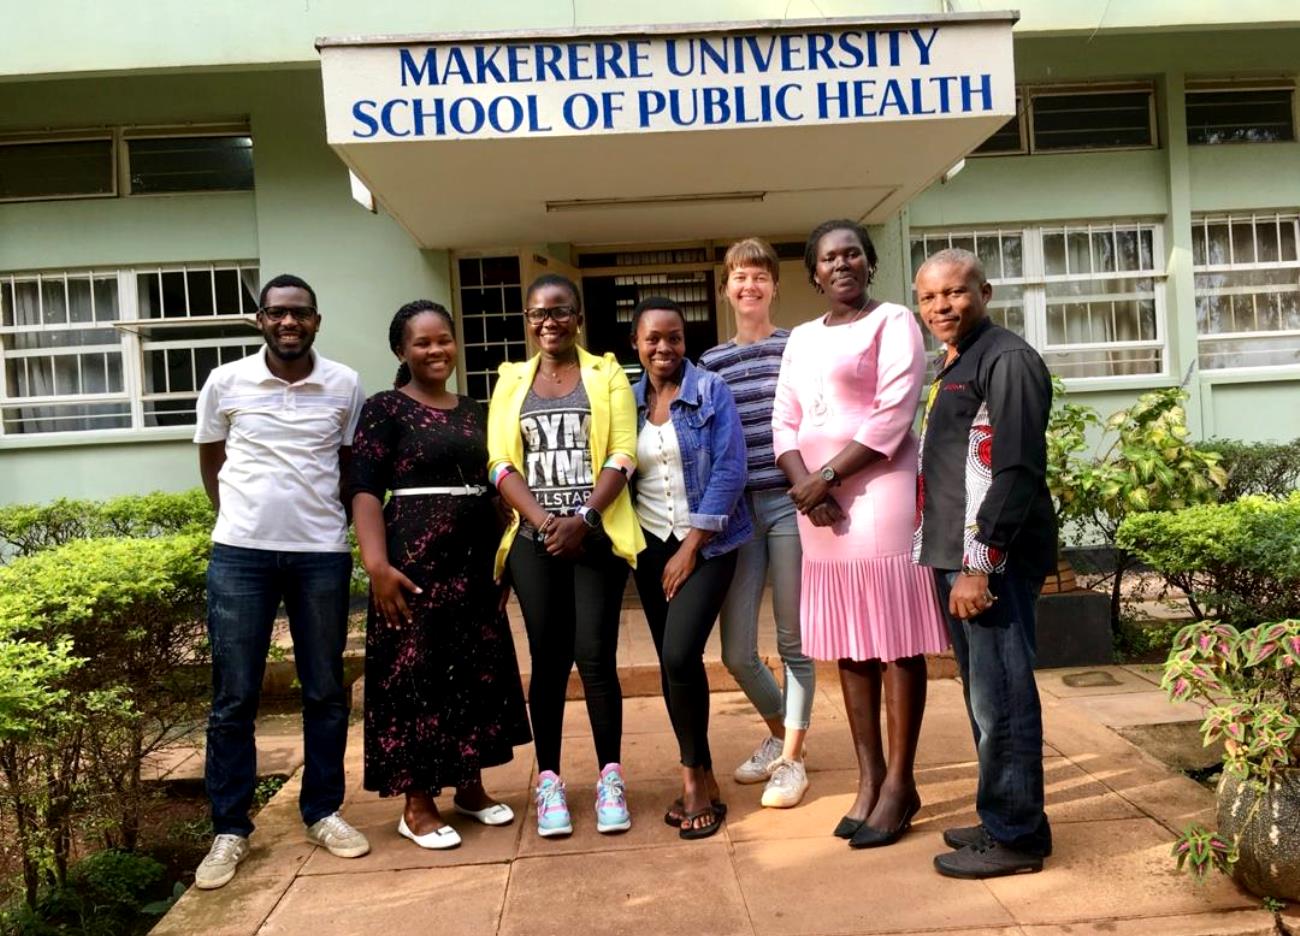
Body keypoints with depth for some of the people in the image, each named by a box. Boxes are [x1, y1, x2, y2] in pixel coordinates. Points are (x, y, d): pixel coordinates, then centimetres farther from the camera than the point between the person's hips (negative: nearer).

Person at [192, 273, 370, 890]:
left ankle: (323, 813, 23)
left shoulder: (344, 386, 2)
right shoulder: (225, 383, 1)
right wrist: (241, 515, 9)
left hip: (322, 554, 1)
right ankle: (229, 830, 16)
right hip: (240, 554, 0)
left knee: (326, 693, 8)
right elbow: (210, 458, 13)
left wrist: (339, 522, 9)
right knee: (233, 698, 4)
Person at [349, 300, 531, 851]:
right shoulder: (385, 409, -4)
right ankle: (417, 804, 11)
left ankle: (470, 787, 25)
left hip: (475, 558, 6)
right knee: (416, 674, 0)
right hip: (415, 558, -6)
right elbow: (365, 491, -11)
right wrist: (377, 564, -21)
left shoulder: (474, 411, 14)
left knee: (479, 671, 11)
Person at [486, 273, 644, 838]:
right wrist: (542, 521, -12)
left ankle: (610, 777, 10)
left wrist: (582, 518, -15)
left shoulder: (607, 375, 7)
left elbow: (622, 457, -3)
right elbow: (501, 464, 3)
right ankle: (549, 781, 15)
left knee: (596, 656, -5)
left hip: (597, 534, -2)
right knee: (548, 660, 5)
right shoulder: (510, 381, 12)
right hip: (534, 538, 2)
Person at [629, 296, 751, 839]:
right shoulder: (626, 400, 6)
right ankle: (699, 779, 22)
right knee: (670, 663, 7)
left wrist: (691, 547, -14)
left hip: (707, 544, -4)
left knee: (681, 656, -17)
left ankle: (695, 777, 4)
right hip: (652, 545, 4)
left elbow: (730, 470, -11)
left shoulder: (710, 391, -5)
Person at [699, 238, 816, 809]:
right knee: (735, 651, 5)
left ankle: (791, 758, 19)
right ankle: (779, 731, 32)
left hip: (790, 502, -3)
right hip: (736, 510, 3)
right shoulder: (711, 363, 12)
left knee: (793, 639, 5)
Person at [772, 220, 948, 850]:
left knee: (895, 639, -1)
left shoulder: (893, 322, 0)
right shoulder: (802, 339, 18)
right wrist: (803, 483, -7)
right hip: (819, 501, 6)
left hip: (880, 491, -6)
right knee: (848, 642, 8)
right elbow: (785, 422, 11)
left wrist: (828, 478, -14)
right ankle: (869, 776, 18)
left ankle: (900, 781, 7)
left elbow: (893, 416, -11)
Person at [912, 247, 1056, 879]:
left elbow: (1017, 470, -18)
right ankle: (1001, 819, 28)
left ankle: (1015, 837, 10)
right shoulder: (951, 368, 18)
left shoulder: (1007, 360, -10)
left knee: (1001, 697, -3)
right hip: (956, 555, 10)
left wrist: (980, 564, -20)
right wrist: (951, 561, 17)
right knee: (982, 695, 16)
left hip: (992, 559, -9)